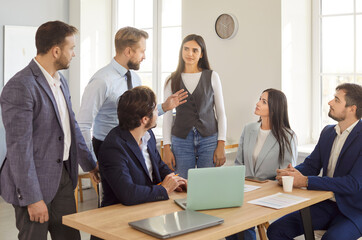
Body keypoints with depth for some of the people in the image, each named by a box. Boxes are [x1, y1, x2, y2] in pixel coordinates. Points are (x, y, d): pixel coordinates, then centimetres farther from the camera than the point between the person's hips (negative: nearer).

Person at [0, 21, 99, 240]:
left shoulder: (60, 81, 9)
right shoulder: (20, 88, -20)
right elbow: (19, 147, -22)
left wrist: (89, 164, 20)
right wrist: (32, 198, -20)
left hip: (64, 175, 8)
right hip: (36, 181, -8)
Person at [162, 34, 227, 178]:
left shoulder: (212, 76, 5)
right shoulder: (172, 80, 7)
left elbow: (220, 112, 5)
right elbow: (167, 115, 8)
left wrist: (221, 145, -3)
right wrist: (167, 148, 0)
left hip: (209, 140, 0)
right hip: (181, 140, 1)